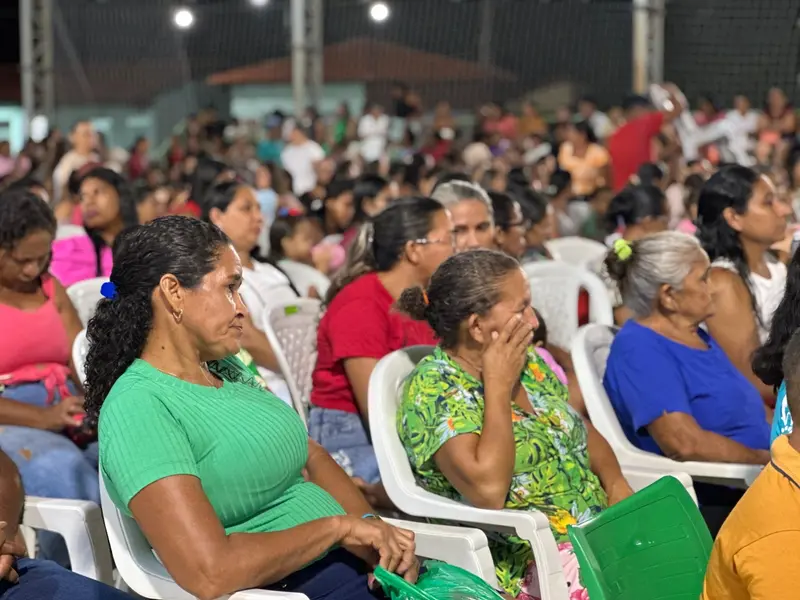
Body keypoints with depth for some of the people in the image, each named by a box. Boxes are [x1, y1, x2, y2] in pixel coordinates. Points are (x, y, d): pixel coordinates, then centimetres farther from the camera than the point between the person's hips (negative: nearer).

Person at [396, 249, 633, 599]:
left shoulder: (527, 362, 10)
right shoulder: (434, 388, -13)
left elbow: (583, 432, 21)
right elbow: (488, 490, -26)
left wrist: (616, 483, 1)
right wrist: (498, 383, -18)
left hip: (599, 534, 8)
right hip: (526, 566, -7)